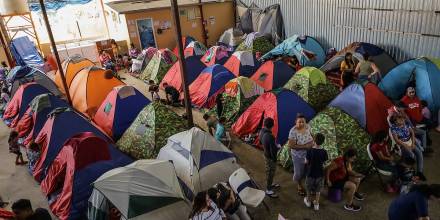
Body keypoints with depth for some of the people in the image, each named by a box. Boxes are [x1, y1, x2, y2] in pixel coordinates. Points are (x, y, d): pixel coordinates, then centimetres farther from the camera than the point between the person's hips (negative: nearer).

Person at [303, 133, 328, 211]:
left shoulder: (310, 150, -21)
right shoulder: (324, 152, -16)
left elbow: (306, 162, -13)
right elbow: (324, 162, -4)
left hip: (310, 173, -1)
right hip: (320, 174, 1)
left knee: (309, 188, 21)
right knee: (318, 190, 19)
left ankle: (308, 201, 39)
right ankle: (316, 204, 30)